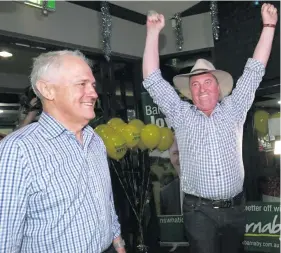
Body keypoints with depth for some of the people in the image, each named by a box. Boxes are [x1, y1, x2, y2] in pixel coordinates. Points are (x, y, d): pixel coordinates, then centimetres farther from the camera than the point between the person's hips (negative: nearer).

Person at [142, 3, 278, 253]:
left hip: (235, 207, 3)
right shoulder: (181, 115, -1)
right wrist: (153, 32, -8)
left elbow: (255, 71, 4)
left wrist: (269, 25, 1)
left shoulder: (233, 109, 5)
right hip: (199, 210, -2)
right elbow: (153, 80, -5)